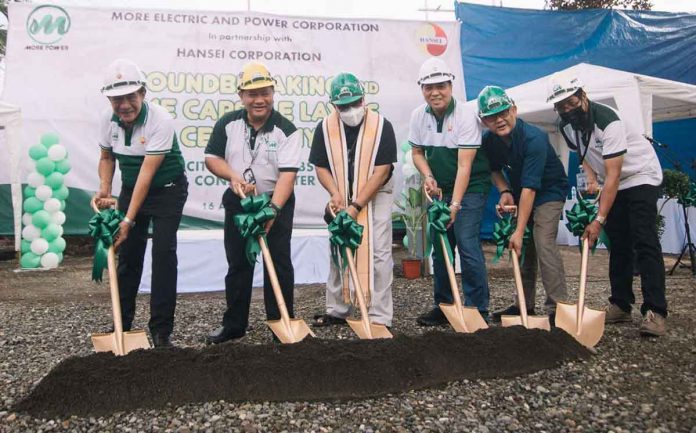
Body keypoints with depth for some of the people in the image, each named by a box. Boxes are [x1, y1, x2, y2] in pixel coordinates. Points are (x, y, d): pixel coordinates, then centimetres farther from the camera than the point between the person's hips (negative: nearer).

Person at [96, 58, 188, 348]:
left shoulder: (160, 121, -26)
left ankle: (161, 329, -2)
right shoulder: (108, 120, -7)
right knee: (128, 253, 7)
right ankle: (122, 323, 21)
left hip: (167, 191, -5)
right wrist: (105, 188, -8)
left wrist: (129, 219, -31)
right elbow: (107, 158, 10)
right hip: (130, 189, 5)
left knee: (163, 253, -11)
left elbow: (147, 172, -30)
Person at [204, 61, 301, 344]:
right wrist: (234, 177, -16)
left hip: (277, 202, -3)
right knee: (237, 264, 11)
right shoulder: (228, 124, -2)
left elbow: (288, 173, -23)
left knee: (279, 265, 0)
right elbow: (212, 158, 3)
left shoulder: (286, 130, -14)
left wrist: (273, 209, -35)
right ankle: (234, 325, 24)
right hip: (238, 203, 4)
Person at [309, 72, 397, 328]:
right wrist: (335, 193, -18)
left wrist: (356, 206, -21)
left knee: (378, 254, -7)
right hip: (342, 201, 4)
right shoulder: (325, 128, -6)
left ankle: (380, 316, 1)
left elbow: (382, 172, -17)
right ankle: (337, 310, 26)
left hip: (375, 197, -3)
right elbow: (321, 167, 1)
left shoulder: (381, 126, -15)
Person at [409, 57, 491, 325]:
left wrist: (455, 205, -30)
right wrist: (428, 177, -9)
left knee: (467, 244, -14)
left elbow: (464, 166, -25)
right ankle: (442, 306, 21)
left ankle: (477, 309, -2)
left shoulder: (466, 115, -20)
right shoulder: (418, 116, -3)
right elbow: (417, 152, 10)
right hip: (440, 189, 6)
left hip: (470, 187, -6)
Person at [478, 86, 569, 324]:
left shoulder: (534, 138, -31)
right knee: (523, 247, 8)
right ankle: (525, 304, 19)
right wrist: (504, 192, -10)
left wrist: (519, 231, -35)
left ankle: (557, 307, -17)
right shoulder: (489, 140, -11)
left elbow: (529, 187, -34)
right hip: (519, 194, 7)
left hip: (548, 192, -6)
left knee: (543, 242, -21)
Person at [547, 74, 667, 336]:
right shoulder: (567, 126, -7)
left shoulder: (607, 121, -31)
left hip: (640, 176, -7)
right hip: (612, 183, 7)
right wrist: (591, 179, -7)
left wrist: (599, 219, -37)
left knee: (644, 241, -17)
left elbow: (613, 175, -34)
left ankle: (655, 311, -21)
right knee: (618, 244, 4)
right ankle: (621, 305, 8)